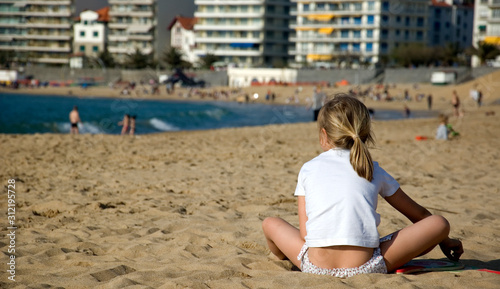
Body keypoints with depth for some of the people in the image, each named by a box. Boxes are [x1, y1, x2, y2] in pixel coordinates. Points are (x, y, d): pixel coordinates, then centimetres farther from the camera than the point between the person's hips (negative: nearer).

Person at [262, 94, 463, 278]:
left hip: (315, 267, 2)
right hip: (364, 268, -2)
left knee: (270, 224, 26)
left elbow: (304, 234, 10)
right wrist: (444, 241, 46)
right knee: (439, 223, 11)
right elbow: (418, 215, 30)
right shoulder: (373, 170, 18)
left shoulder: (309, 169, 15)